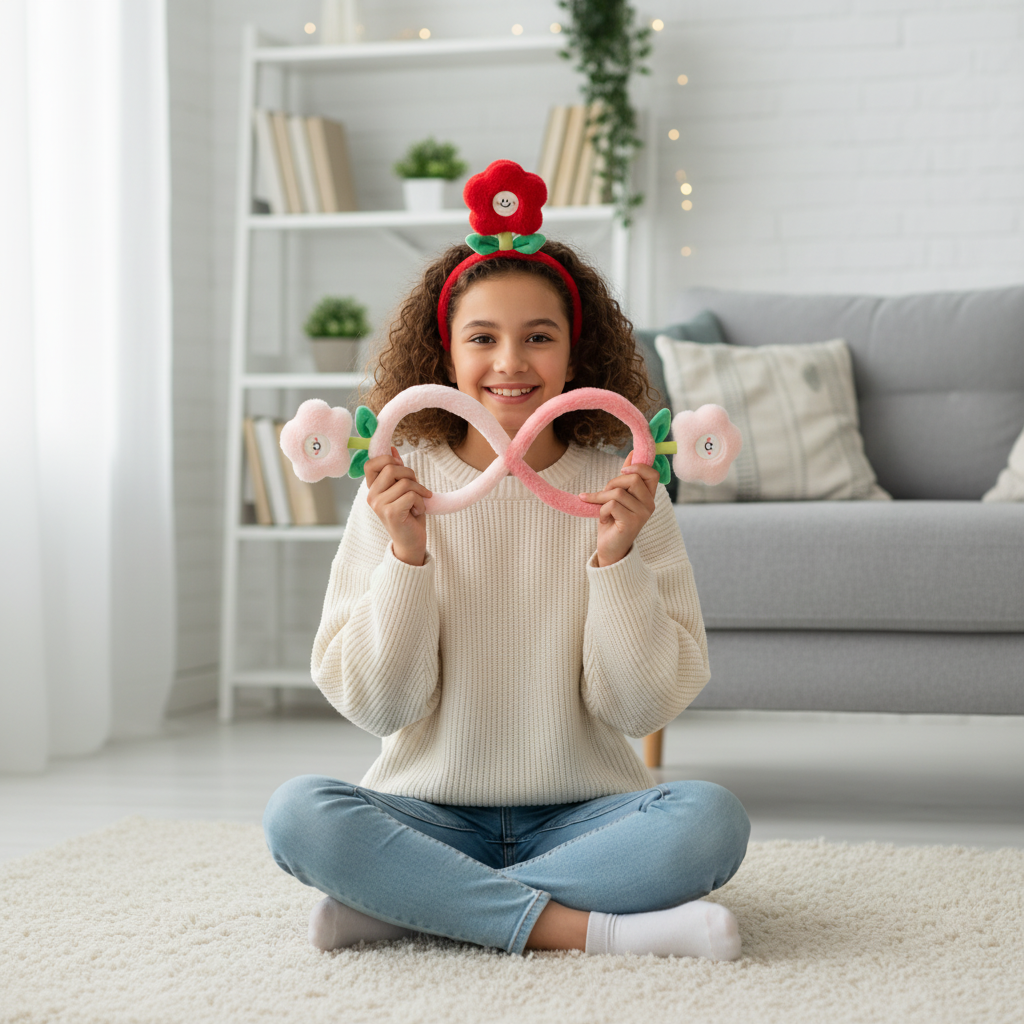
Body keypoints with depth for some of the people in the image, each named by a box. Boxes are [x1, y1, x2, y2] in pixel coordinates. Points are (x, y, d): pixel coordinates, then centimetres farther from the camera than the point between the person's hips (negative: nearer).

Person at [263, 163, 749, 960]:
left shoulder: (624, 492, -1)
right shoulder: (400, 490, -1)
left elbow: (642, 705, -4)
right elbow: (375, 704, -4)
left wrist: (616, 556, -16)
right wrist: (407, 553, -16)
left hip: (581, 814, 1)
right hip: (434, 812, 0)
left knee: (711, 818, -28)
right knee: (300, 814, -28)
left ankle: (409, 906, -21)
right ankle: (587, 926, -25)